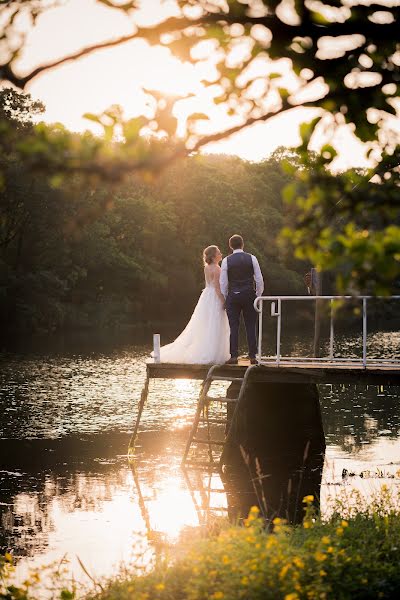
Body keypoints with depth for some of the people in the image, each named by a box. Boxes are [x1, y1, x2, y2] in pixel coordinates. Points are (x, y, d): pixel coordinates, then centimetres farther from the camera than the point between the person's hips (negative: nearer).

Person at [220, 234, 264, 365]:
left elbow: (223, 282, 0)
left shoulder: (226, 261, -1)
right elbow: (259, 279, 0)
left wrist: (224, 298, 10)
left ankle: (234, 356, -2)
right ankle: (252, 356, 1)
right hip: (249, 295, 1)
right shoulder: (251, 258, 0)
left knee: (234, 327, 1)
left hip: (233, 296, 0)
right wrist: (258, 295, 11)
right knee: (250, 327, 4)